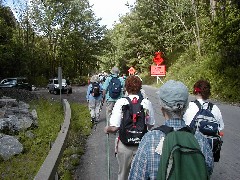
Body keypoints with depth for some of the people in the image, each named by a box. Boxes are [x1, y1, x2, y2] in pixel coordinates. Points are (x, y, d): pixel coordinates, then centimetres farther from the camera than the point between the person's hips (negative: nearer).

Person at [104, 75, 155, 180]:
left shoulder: (121, 102, -14)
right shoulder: (147, 103, -8)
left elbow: (114, 128, -16)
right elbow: (151, 125, 3)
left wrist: (107, 129, 4)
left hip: (125, 144, -1)